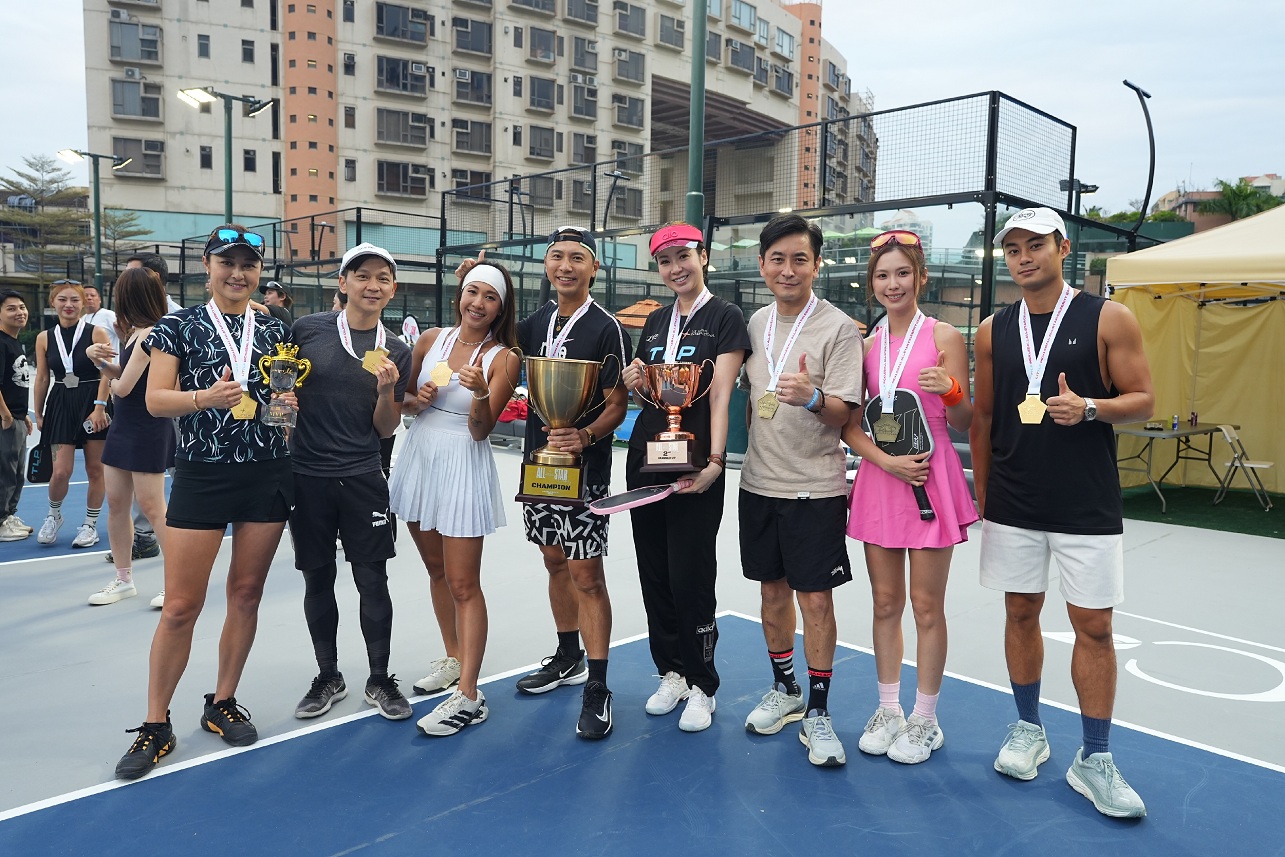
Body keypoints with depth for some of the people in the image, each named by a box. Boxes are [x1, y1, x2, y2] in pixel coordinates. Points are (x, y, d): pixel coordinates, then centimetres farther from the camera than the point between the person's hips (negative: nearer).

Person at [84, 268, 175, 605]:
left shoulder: (149, 334, -18)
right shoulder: (135, 333, 10)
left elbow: (123, 387, -19)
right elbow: (123, 373, 19)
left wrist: (114, 381, 3)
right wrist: (102, 361, 0)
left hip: (148, 430, -9)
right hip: (123, 427, 9)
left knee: (151, 507, -3)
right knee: (116, 504, 12)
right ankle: (124, 580, 24)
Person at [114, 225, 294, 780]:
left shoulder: (275, 331, 9)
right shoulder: (179, 326, 1)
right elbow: (155, 401, -8)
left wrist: (286, 403, -7)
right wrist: (205, 397, -26)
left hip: (268, 474, 3)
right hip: (201, 474, -3)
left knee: (246, 592, 9)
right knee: (180, 605, -2)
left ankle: (222, 704, 26)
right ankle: (156, 725, 14)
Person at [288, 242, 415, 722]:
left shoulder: (397, 353, 3)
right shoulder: (307, 330, -2)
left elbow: (385, 429, 5)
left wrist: (386, 390, -13)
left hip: (363, 479, 0)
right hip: (307, 475, 0)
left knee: (373, 581, 4)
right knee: (318, 579, 10)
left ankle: (379, 680, 21)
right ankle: (328, 677, 28)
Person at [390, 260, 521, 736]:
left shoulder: (503, 358, -8)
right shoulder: (432, 339, 4)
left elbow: (480, 430, -12)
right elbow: (401, 402, 12)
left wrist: (481, 393, -31)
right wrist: (416, 400, -10)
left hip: (463, 469, -5)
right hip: (419, 461, 5)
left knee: (463, 584, -5)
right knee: (436, 571, 17)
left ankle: (468, 696, 0)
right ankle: (454, 658, 35)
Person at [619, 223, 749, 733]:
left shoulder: (725, 318, -3)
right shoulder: (655, 322, 15)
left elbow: (721, 396, -12)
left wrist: (714, 461, -22)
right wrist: (635, 382, -3)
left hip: (694, 465, -6)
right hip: (645, 458, 6)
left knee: (691, 577, -2)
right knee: (654, 574, 10)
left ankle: (702, 686, 15)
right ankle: (671, 672, 27)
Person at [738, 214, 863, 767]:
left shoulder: (839, 328, -9)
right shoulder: (755, 323, 8)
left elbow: (844, 413, -14)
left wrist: (810, 398, -34)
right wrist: (754, 447, 14)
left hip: (815, 488, -5)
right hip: (759, 483, 5)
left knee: (815, 598, -1)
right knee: (773, 590, 15)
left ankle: (817, 712, 15)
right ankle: (783, 690, 33)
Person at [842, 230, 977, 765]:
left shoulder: (943, 336, -3)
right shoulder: (865, 344, 7)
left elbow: (964, 423, -2)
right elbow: (849, 425, 5)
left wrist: (949, 391, -23)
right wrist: (885, 459, -11)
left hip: (931, 481, -4)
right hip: (878, 480, 4)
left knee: (926, 604, 4)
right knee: (885, 601, 11)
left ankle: (924, 720, 20)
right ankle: (888, 711, 26)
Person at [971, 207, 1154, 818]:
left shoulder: (1108, 319, -3)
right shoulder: (993, 331, 6)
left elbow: (1142, 399, -3)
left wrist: (1089, 409, -23)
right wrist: (981, 494, 10)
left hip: (1087, 508, -3)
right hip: (1013, 505, 3)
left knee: (1093, 625, 2)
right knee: (1021, 613, 12)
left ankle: (1094, 760, 15)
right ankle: (1028, 729, 29)